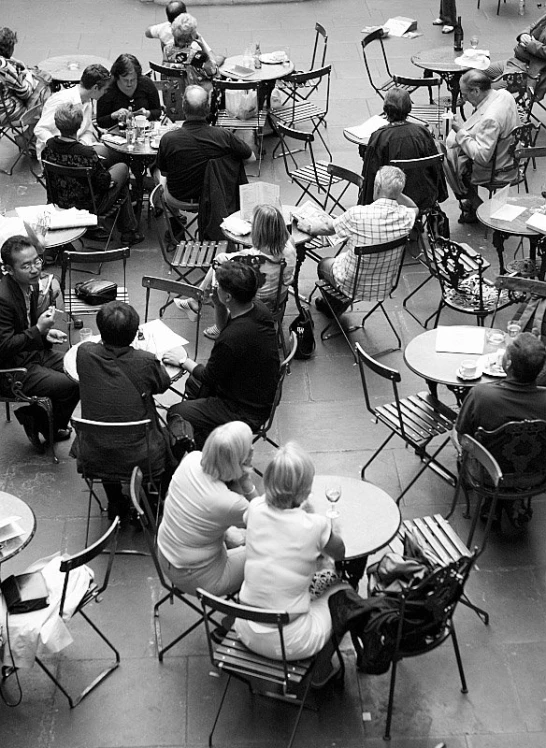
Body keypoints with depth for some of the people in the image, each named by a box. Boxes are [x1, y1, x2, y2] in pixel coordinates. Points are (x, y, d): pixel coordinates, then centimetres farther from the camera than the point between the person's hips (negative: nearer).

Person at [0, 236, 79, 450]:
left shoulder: (30, 285, 2)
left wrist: (46, 333, 0)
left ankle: (34, 415, 15)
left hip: (35, 352, 9)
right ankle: (43, 427, 9)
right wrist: (38, 331, -30)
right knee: (72, 386, -16)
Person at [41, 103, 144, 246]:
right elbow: (104, 182, -21)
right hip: (87, 206, -6)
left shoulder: (49, 146, -14)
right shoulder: (87, 154, -33)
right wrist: (108, 177, 4)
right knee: (122, 168, 18)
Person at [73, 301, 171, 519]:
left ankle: (115, 504, 45)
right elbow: (163, 384, 2)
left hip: (93, 459, 2)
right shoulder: (146, 362, -22)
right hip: (140, 459, -2)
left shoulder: (85, 354, -17)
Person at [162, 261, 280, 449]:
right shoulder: (259, 309, -9)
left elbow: (210, 378, -17)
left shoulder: (234, 337, -37)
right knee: (193, 384, 27)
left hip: (246, 412, -10)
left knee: (176, 415, -4)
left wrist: (183, 361, -5)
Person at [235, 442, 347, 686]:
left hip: (247, 632, 5)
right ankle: (321, 671, 34)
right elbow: (340, 554, 2)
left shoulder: (256, 509, -9)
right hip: (290, 643, -4)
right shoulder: (315, 526, -21)